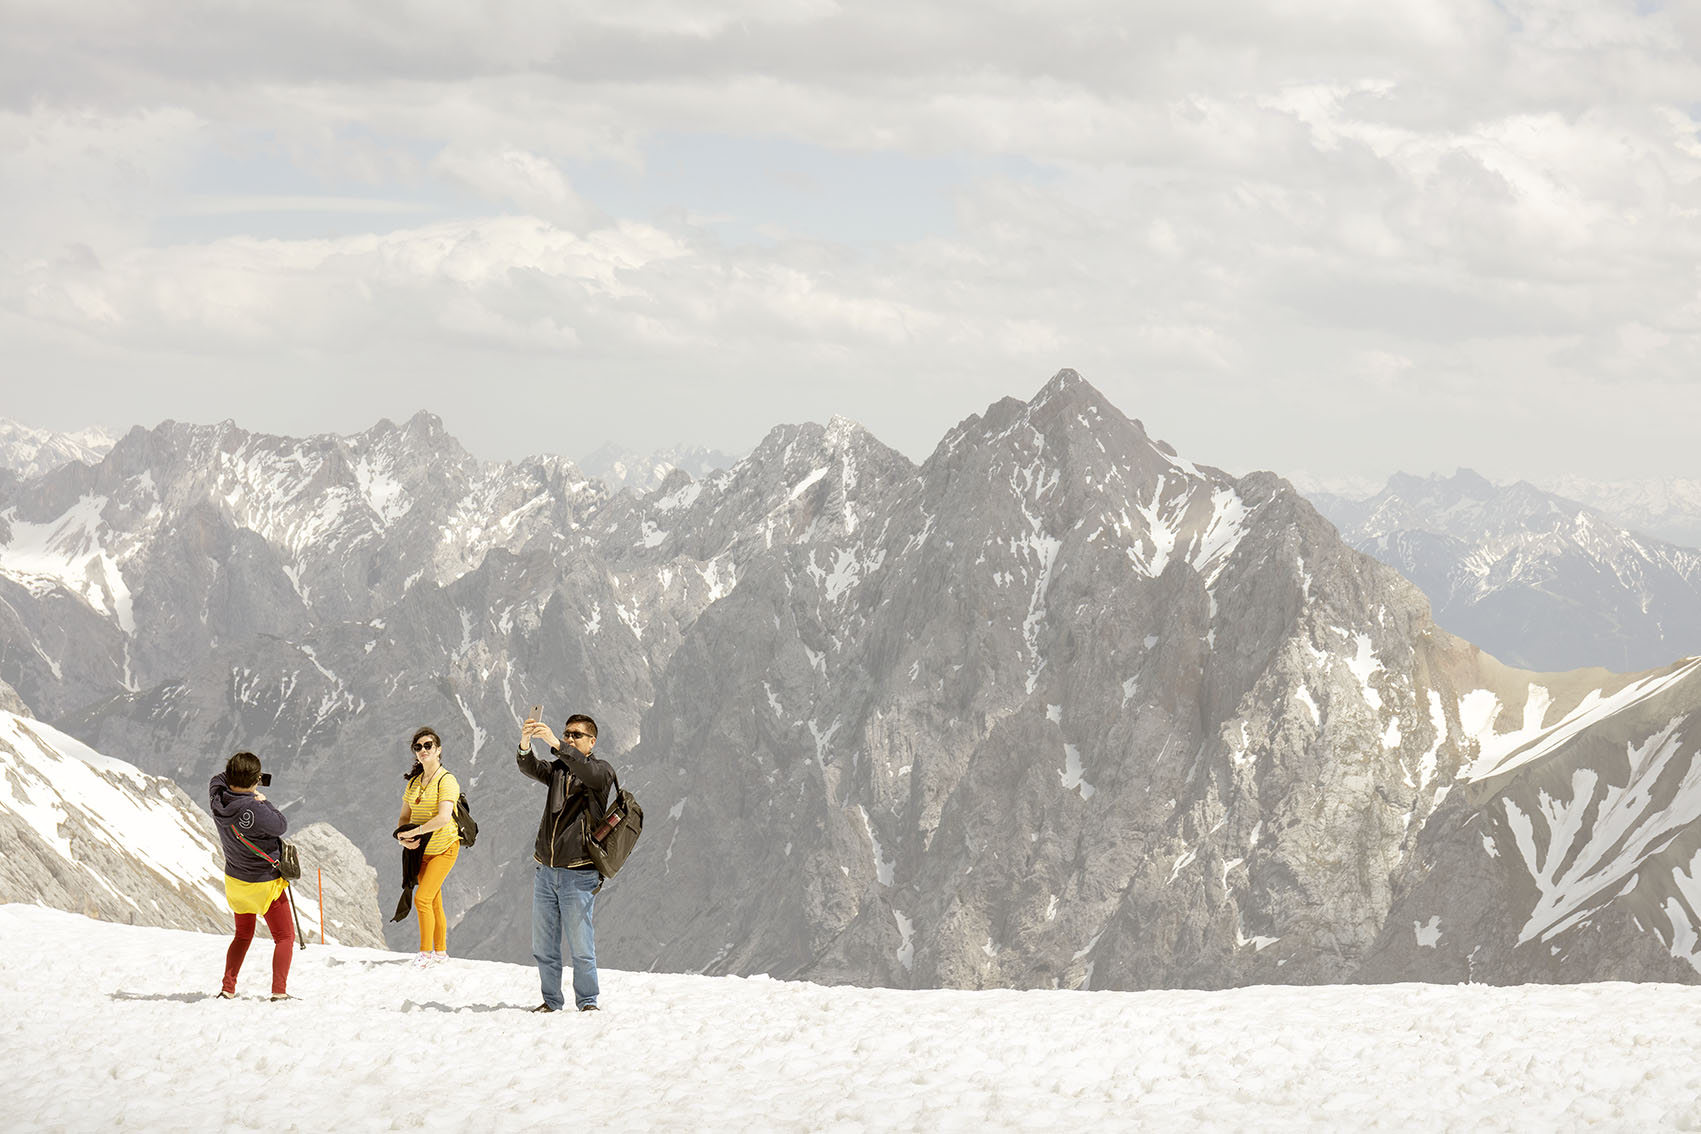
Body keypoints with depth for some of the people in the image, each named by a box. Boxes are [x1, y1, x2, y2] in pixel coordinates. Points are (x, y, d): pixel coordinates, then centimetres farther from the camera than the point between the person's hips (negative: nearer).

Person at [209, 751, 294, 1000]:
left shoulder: (217, 799, -14)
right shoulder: (255, 811, -33)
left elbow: (219, 780, 9)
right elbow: (281, 826, -16)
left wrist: (237, 774, -7)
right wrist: (263, 802, -5)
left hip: (234, 878, 7)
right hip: (265, 884, -6)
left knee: (243, 935, 25)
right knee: (285, 937, 8)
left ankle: (227, 988, 20)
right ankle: (279, 991, -4)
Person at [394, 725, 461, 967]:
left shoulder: (446, 781, -14)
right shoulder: (414, 782, 9)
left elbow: (443, 818, -26)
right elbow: (405, 817, 12)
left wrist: (413, 832, -23)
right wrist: (403, 837, -9)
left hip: (444, 849, -7)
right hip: (421, 850, 7)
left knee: (422, 898, -15)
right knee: (434, 903, 11)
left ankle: (425, 953, -8)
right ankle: (440, 952, 18)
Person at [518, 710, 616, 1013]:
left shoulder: (602, 770, 0)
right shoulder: (558, 770, 14)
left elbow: (587, 771, -24)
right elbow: (532, 769, -5)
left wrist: (556, 744, -37)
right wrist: (525, 746, -27)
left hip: (579, 872, -5)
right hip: (545, 871, 5)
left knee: (580, 946, -4)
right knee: (543, 945, 8)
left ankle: (588, 1001, 8)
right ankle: (552, 1000, 19)